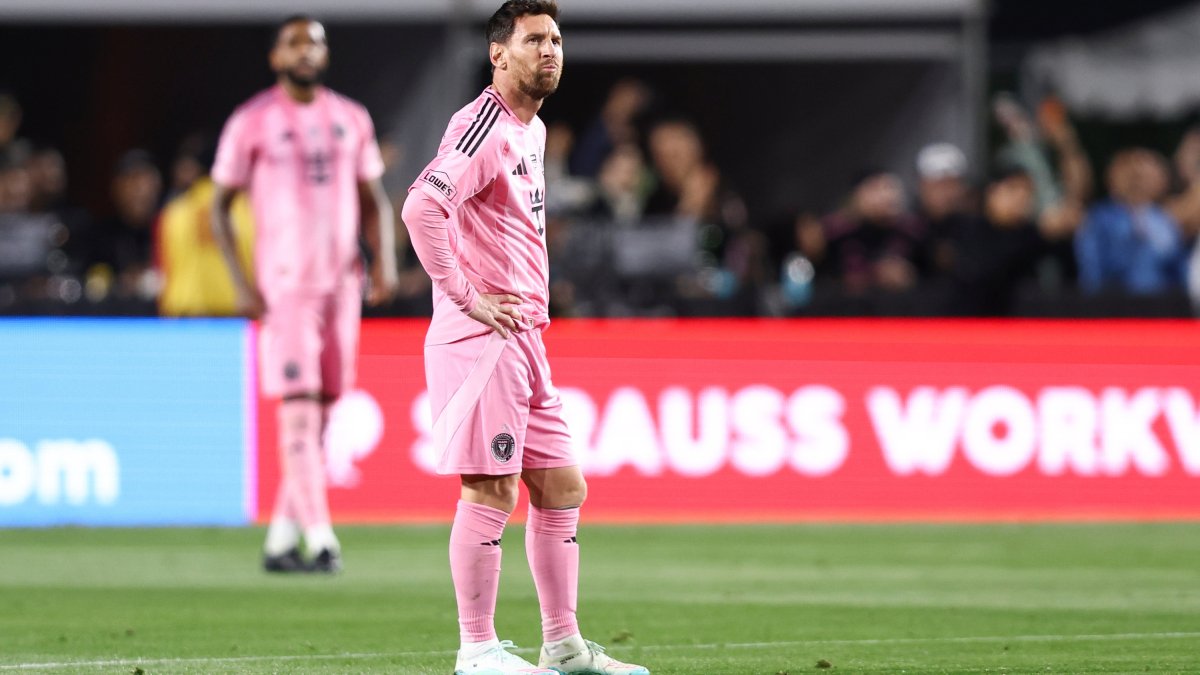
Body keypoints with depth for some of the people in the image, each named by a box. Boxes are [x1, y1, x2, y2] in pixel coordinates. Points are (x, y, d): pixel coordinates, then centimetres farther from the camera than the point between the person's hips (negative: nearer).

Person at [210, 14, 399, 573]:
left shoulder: (351, 120, 10)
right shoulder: (251, 122, -2)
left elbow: (373, 199, 16)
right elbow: (220, 205, 0)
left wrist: (385, 259, -2)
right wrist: (241, 282, -9)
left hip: (343, 282, 5)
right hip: (285, 284, -5)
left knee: (322, 411, 4)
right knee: (299, 406, -13)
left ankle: (280, 539, 12)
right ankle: (319, 537, -18)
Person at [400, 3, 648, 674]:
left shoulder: (533, 129, 18)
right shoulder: (485, 124, -13)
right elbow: (421, 206, -26)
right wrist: (465, 296, -22)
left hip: (525, 339, 10)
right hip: (481, 339, -10)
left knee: (562, 489, 12)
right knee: (490, 493, -8)